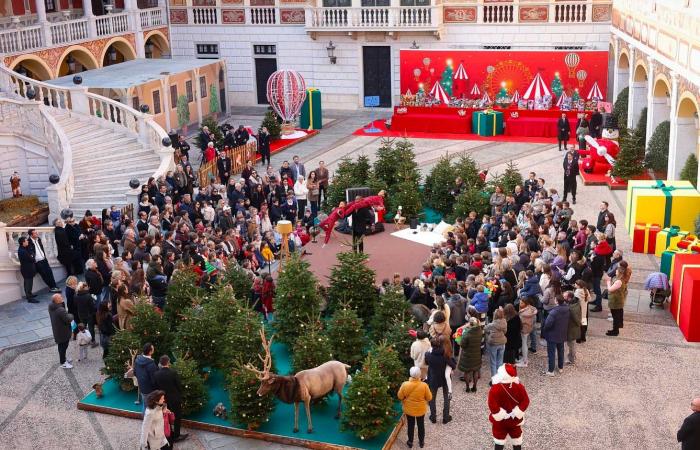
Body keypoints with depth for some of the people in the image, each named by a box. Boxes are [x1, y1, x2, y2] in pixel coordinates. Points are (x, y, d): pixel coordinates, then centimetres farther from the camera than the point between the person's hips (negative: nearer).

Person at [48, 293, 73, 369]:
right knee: (63, 346, 9)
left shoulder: (51, 306, -7)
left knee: (61, 345, 27)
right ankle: (63, 363, 24)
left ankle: (62, 358, 46)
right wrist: (71, 315, -10)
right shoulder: (60, 310, -34)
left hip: (56, 330, 9)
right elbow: (68, 319, -31)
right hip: (63, 332, -9)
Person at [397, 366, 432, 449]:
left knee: (410, 425, 20)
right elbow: (429, 398, -12)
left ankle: (410, 442, 35)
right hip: (421, 409, 0)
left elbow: (400, 396, -9)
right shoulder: (424, 385, -25)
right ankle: (421, 442, 36)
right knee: (421, 425, 21)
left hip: (409, 409, 0)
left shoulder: (405, 384, -24)